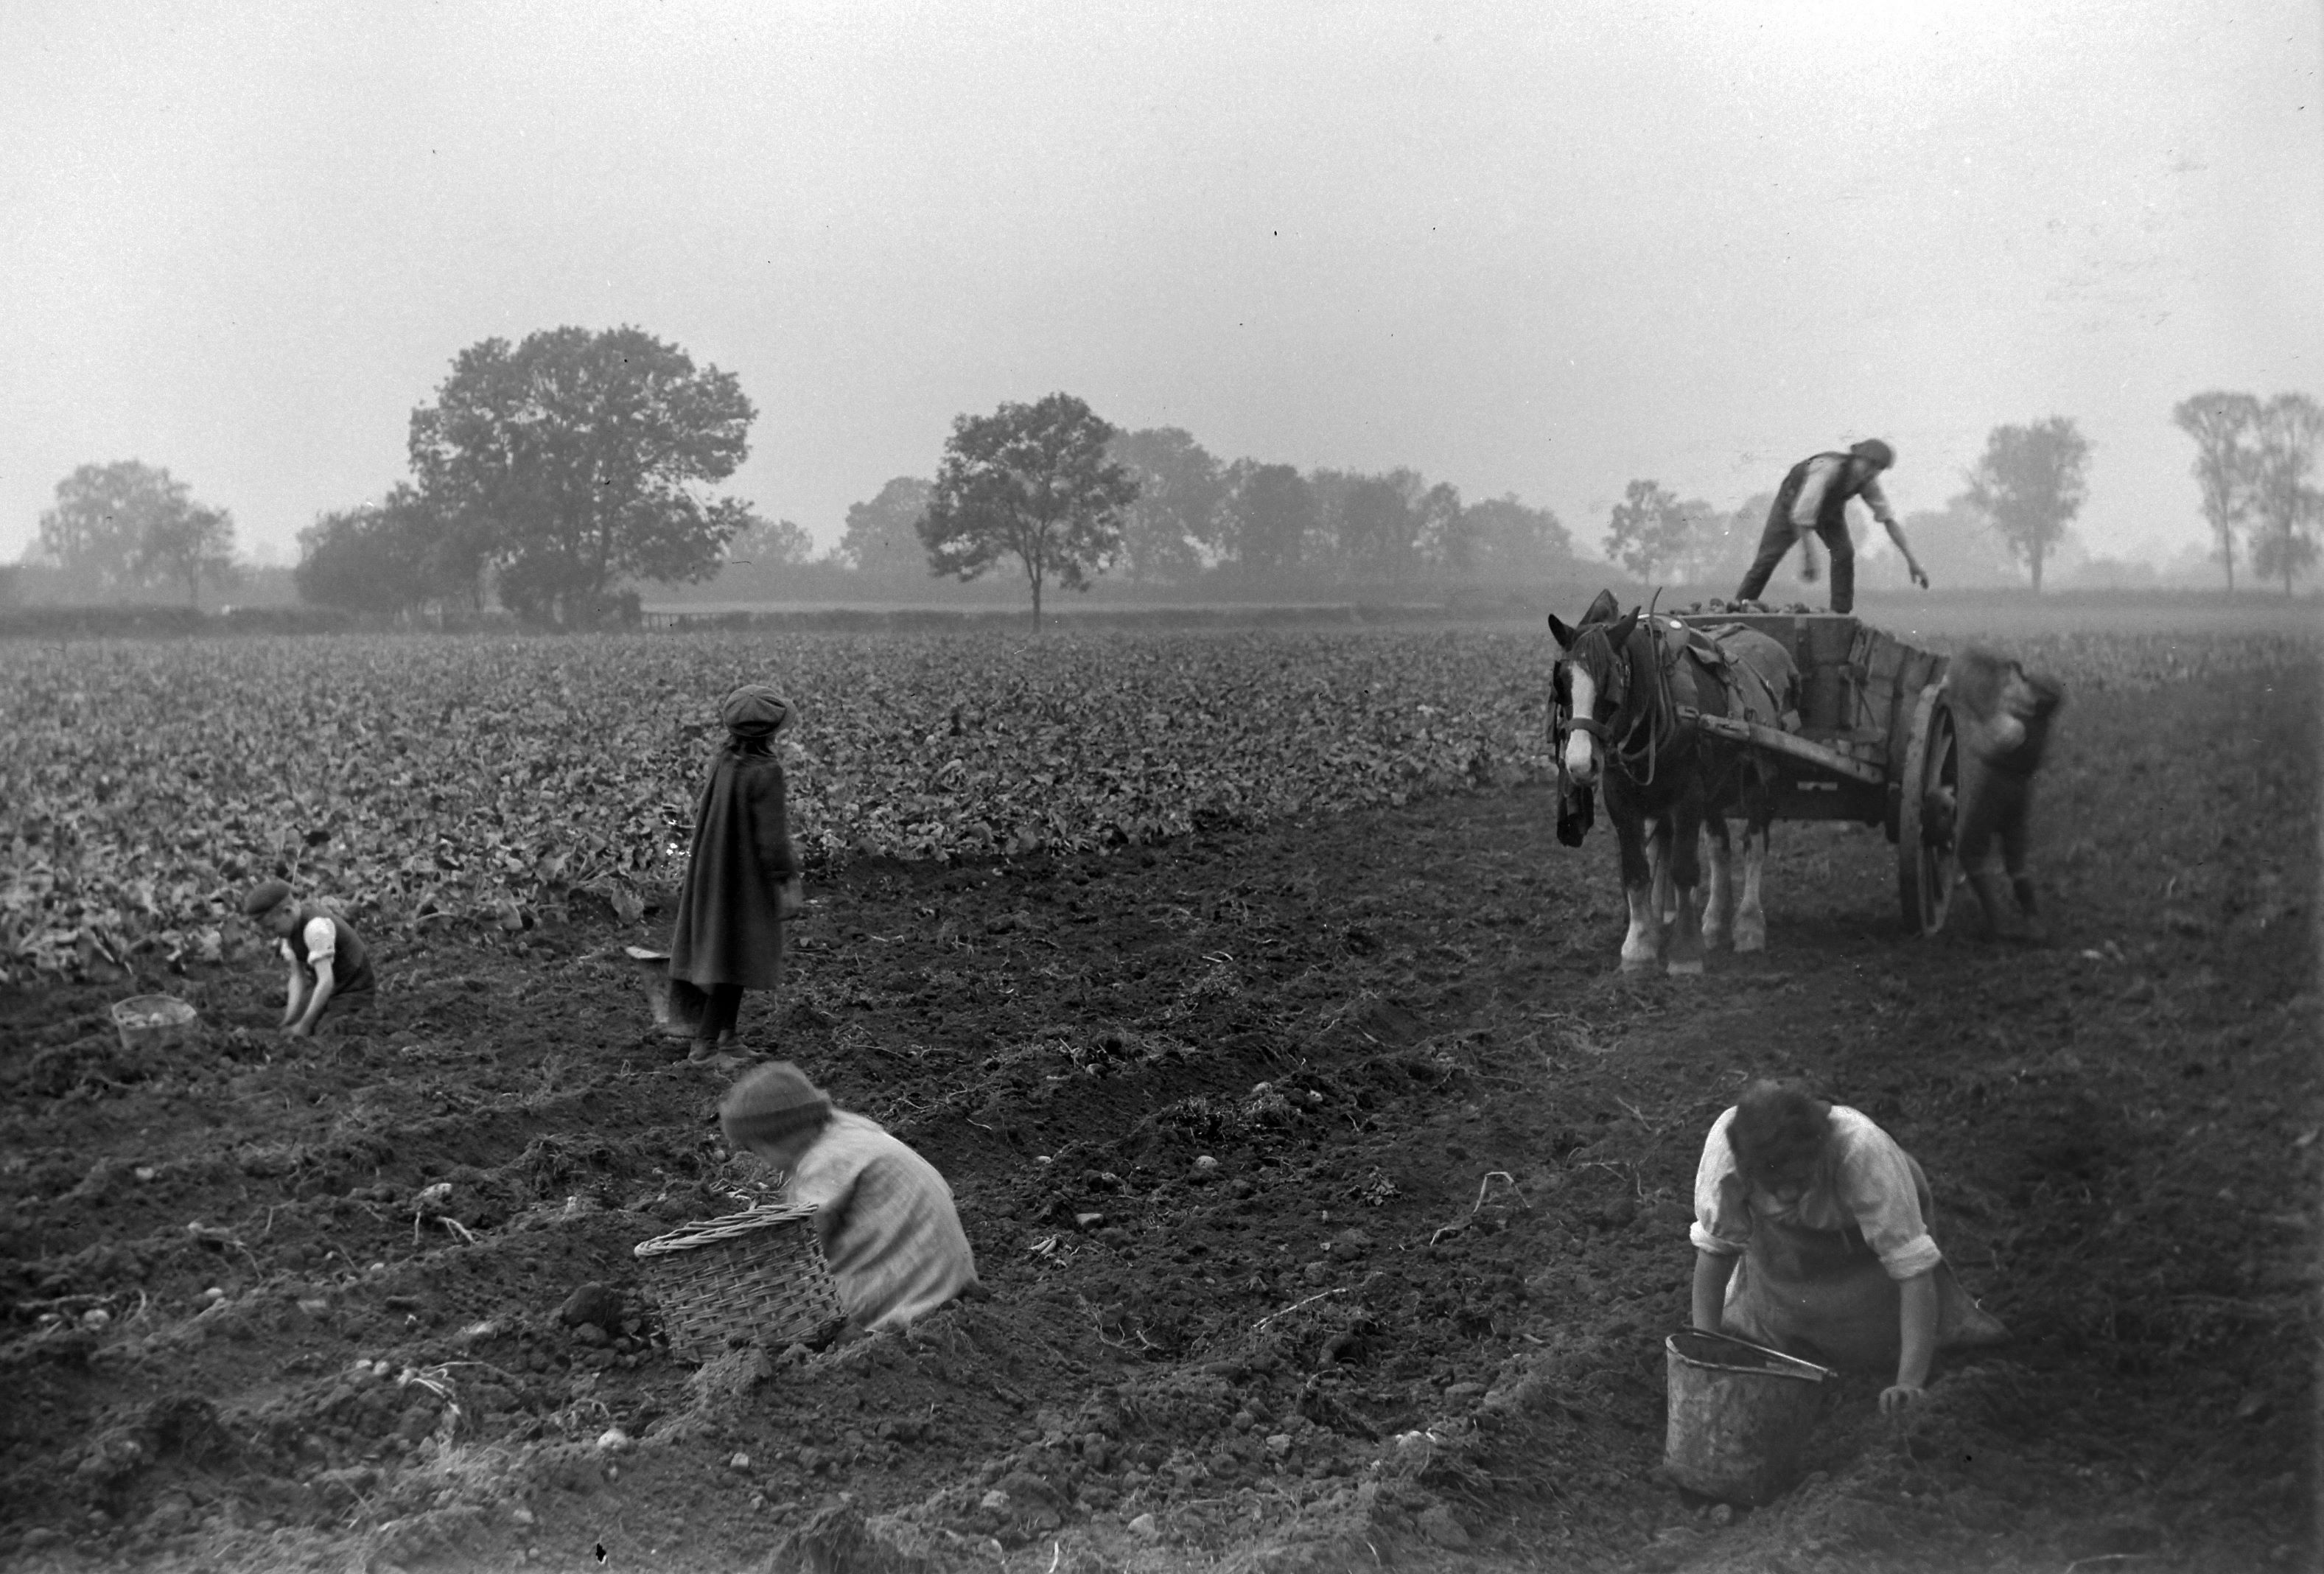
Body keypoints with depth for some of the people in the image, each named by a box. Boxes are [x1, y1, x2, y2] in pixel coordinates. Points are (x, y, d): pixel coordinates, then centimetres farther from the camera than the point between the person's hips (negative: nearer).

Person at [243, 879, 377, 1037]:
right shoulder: (288, 922, -7)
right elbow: (298, 977, -6)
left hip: (353, 994, -8)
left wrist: (304, 1026, -31)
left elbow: (326, 982, -36)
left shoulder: (316, 927, -33)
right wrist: (289, 1022, -17)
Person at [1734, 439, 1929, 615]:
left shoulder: (1868, 481, -25)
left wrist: (1911, 559, -21)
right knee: (1769, 556, -9)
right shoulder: (1827, 469, -44)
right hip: (1795, 501, -4)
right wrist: (1808, 556, -45)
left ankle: (1840, 615, -11)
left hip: (1830, 507, 4)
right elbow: (1801, 515, -45)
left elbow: (1888, 519, -18)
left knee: (1844, 552, -17)